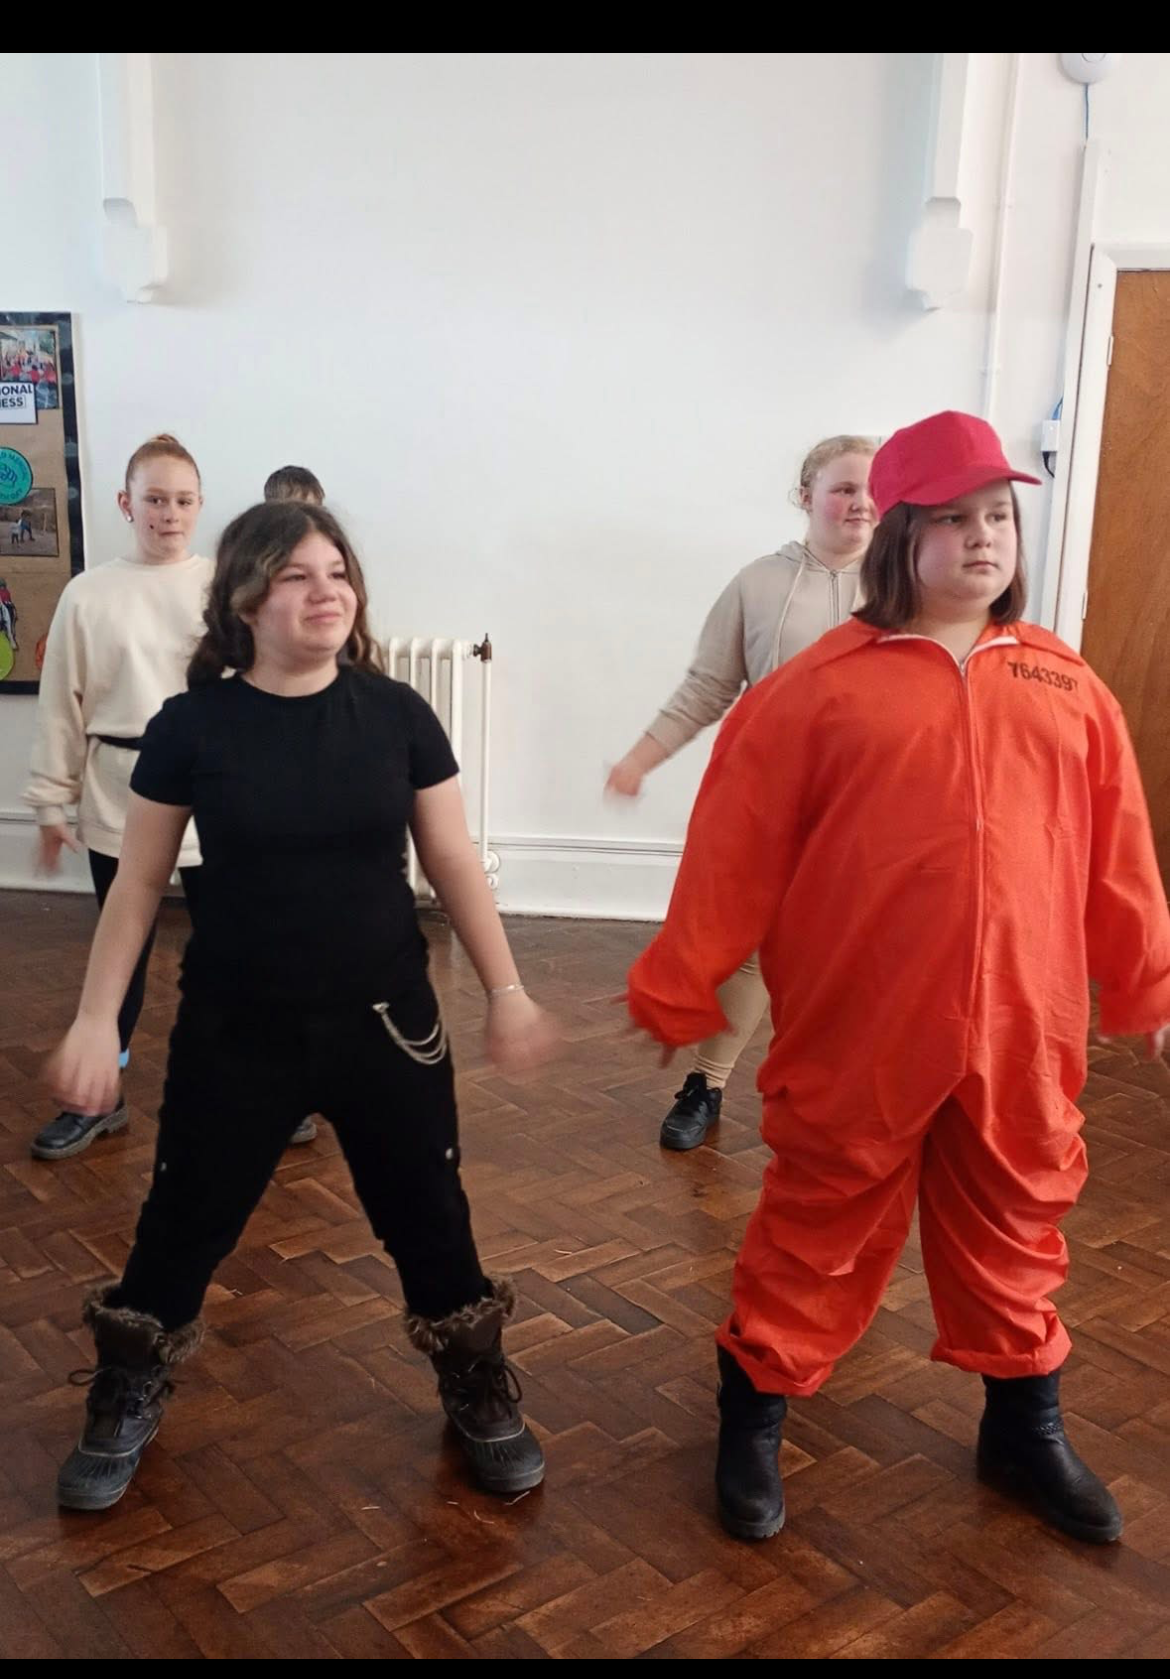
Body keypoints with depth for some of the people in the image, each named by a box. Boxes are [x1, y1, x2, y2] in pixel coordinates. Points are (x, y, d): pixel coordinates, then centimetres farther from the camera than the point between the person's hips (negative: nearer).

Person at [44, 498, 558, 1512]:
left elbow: (454, 862, 1)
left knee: (429, 1218, 11)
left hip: (385, 1019, 1)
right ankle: (126, 1405, 38)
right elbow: (140, 880, 0)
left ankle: (480, 1397, 35)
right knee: (185, 1221, 13)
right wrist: (98, 1017, -1)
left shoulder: (396, 714, -6)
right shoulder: (192, 726, -9)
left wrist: (507, 990, 1)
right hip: (235, 1029, 0)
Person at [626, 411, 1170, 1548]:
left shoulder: (1067, 687, 5)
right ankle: (752, 1420, 30)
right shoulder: (821, 686, -6)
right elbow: (734, 852, -4)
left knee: (1014, 1227, 19)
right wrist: (678, 989, -2)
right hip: (859, 1029, -3)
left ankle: (1024, 1426, 40)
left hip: (1022, 1031, 4)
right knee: (819, 1229, 10)